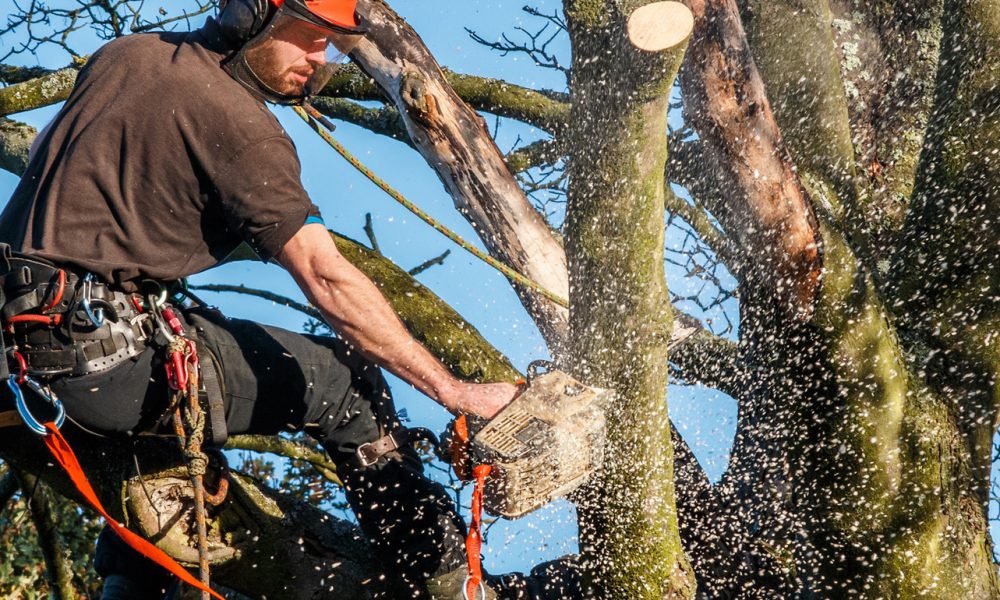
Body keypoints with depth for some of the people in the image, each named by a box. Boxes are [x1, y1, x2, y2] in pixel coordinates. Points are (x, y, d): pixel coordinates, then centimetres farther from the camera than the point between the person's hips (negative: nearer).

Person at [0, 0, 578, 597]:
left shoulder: (120, 54, 13)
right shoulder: (236, 120, -11)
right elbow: (327, 278, -16)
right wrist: (456, 392, -14)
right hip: (97, 357, -8)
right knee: (340, 379, 2)